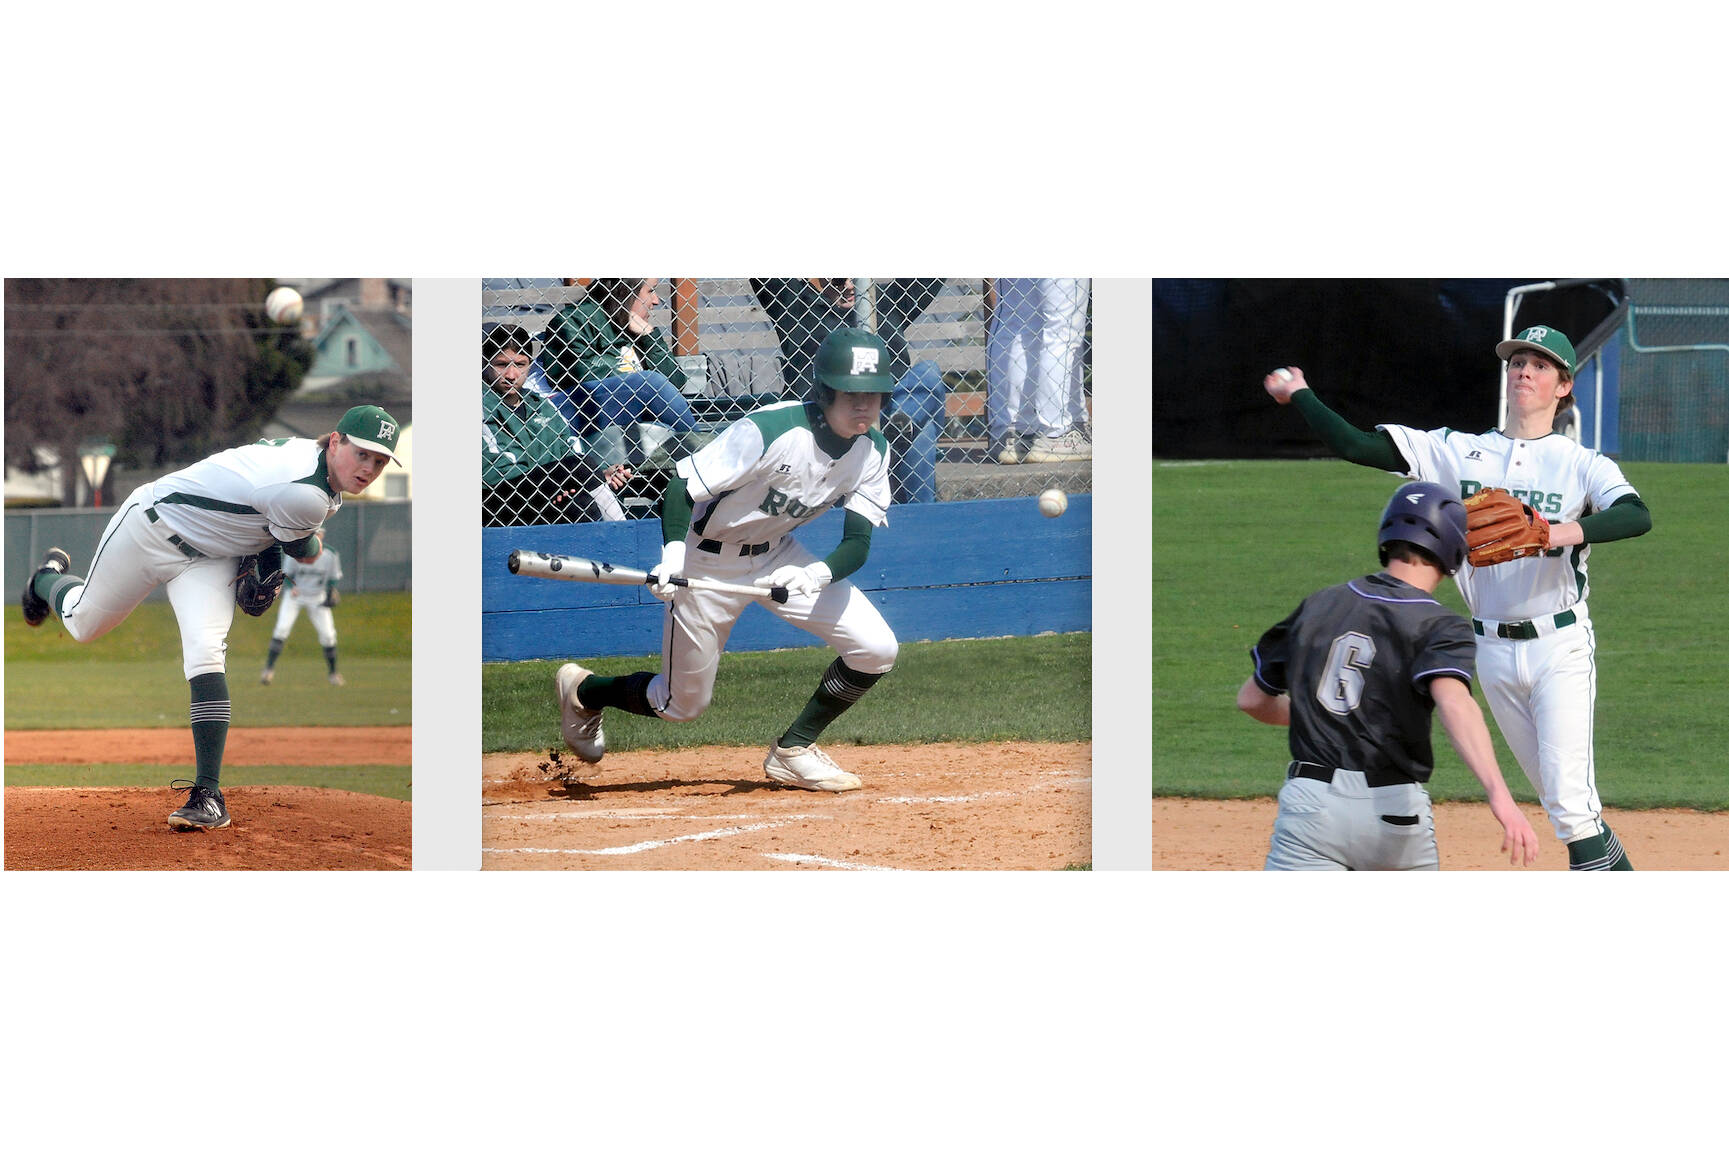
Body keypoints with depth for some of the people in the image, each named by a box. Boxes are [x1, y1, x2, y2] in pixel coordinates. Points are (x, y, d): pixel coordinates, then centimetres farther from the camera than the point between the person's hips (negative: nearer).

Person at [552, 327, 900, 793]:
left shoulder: (872, 451, -12)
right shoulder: (769, 432, -30)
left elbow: (858, 542, -14)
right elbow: (683, 487, -27)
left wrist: (819, 574, -36)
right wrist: (673, 555, -44)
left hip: (778, 555, 6)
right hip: (709, 559, -5)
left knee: (876, 650, -10)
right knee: (683, 703, 4)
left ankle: (793, 751, 9)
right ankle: (583, 691, 34)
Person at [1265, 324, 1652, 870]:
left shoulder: (1582, 464, -3)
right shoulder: (1460, 451, 5)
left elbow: (1637, 515, -23)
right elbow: (1355, 445, 1)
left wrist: (1568, 531, -37)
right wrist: (1299, 394, -1)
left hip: (1560, 645, -4)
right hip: (1493, 652, 4)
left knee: (1569, 795, -14)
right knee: (1554, 792, 10)